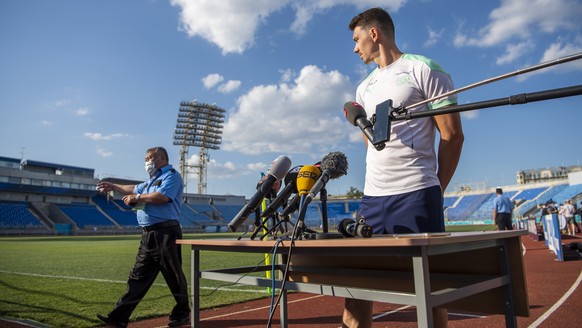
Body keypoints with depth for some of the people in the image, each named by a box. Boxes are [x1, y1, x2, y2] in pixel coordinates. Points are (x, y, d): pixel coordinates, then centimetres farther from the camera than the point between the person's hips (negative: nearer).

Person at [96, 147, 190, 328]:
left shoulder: (171, 175, -6)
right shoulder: (151, 180, 23)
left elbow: (162, 197, -22)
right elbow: (135, 189, 41)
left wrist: (137, 198, -12)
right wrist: (114, 187, 47)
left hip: (165, 234, -9)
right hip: (148, 235, 9)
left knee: (174, 276, 0)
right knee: (138, 277, 8)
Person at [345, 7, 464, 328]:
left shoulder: (424, 69, 0)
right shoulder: (364, 88, 18)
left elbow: (452, 136, -1)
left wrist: (434, 190, 3)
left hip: (416, 194, -6)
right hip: (371, 197, 6)